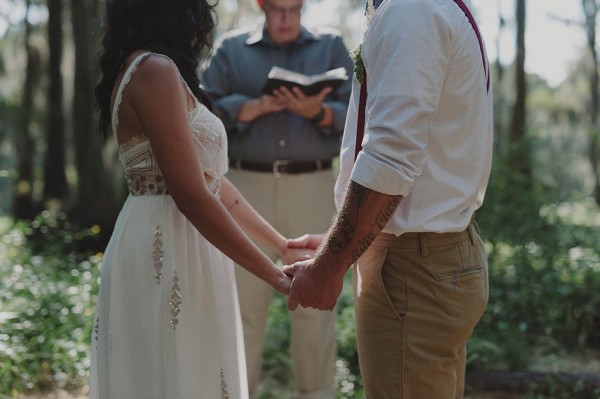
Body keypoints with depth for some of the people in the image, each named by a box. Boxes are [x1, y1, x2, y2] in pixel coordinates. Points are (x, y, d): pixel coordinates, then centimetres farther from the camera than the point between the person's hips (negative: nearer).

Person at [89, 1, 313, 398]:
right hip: (165, 250, -10)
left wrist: (282, 244, 18)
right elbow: (191, 195, -21)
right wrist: (275, 275, -15)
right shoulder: (155, 70, -15)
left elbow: (213, 180, 16)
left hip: (171, 245, 10)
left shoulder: (147, 68, 15)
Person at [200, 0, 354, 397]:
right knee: (244, 298, 2)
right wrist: (255, 107, -15)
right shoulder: (232, 48, 11)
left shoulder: (331, 46, 12)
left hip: (313, 186, 0)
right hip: (249, 185, 0)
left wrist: (318, 112, -16)